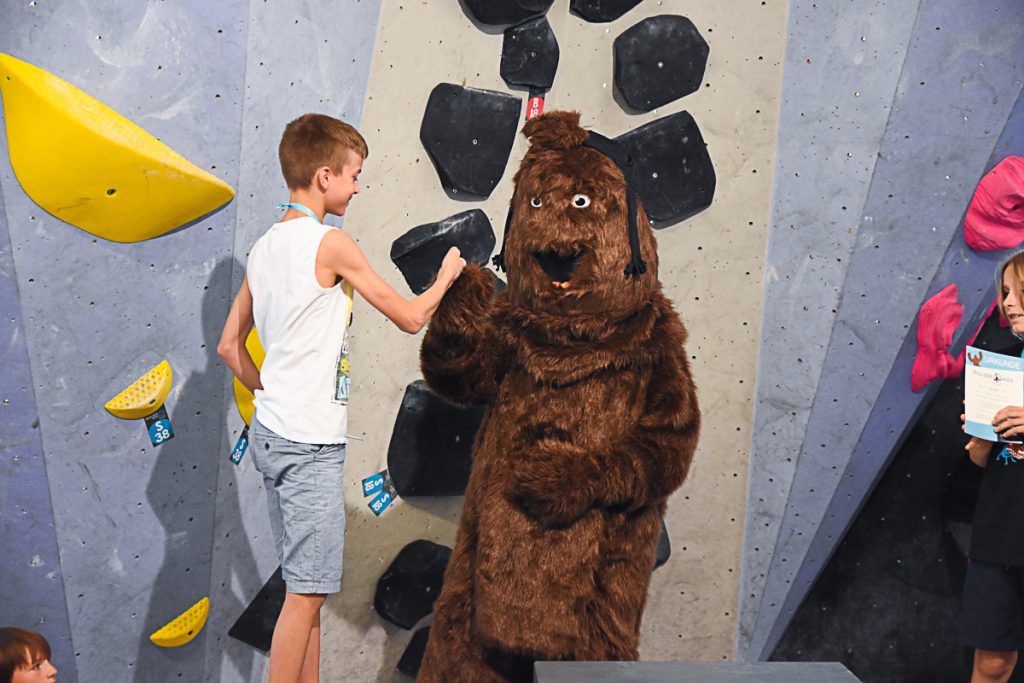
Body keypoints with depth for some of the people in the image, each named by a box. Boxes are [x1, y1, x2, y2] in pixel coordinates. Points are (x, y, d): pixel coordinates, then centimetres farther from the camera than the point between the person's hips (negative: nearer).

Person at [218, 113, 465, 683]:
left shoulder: (265, 247, 11)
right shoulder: (331, 243, -13)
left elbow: (229, 346, 16)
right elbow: (410, 317, -7)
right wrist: (446, 276, 10)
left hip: (271, 433, 9)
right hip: (311, 442, -9)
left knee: (306, 586, 16)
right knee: (307, 593, -3)